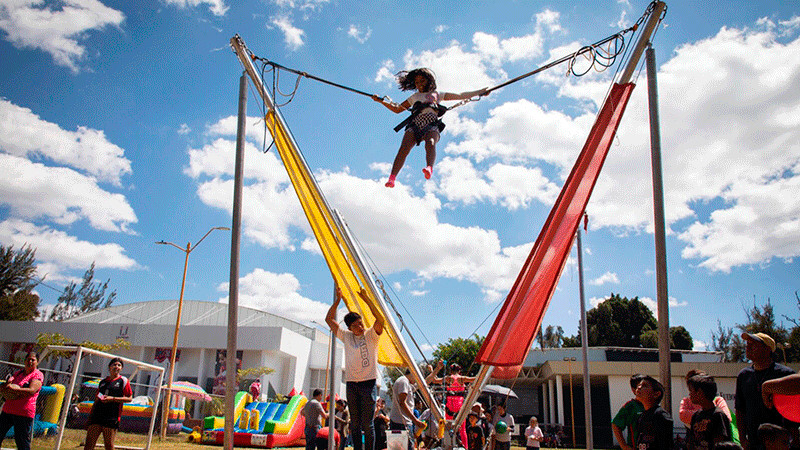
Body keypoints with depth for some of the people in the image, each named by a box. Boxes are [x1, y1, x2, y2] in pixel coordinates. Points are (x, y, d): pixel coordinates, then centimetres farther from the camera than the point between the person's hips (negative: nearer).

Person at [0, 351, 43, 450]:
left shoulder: (38, 375, -4)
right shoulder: (18, 373, 16)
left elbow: (32, 391, -19)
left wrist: (14, 389, -25)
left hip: (24, 413, -7)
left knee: (22, 442, -5)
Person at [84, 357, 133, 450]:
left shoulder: (123, 381, 3)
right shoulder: (103, 381, 17)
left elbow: (129, 398, -3)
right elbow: (96, 400, 22)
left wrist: (113, 399, -12)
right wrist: (91, 414, 16)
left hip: (112, 417, -5)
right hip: (97, 414, 5)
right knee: (89, 442, 1)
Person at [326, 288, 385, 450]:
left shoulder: (371, 334, 2)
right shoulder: (346, 336, 12)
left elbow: (380, 319, -17)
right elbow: (329, 319, 11)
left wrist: (367, 300, -20)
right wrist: (337, 301, 3)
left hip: (368, 382, -4)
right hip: (351, 382, 4)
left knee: (367, 423, -5)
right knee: (355, 423, 6)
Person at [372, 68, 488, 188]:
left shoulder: (437, 94, 31)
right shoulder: (414, 97, 35)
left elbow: (460, 96, 32)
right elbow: (397, 109, 38)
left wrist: (479, 92, 30)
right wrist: (381, 101, 30)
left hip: (432, 124, -1)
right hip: (415, 124, 1)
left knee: (430, 144, -36)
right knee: (404, 148, -26)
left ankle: (429, 169, -61)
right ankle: (392, 178, -39)